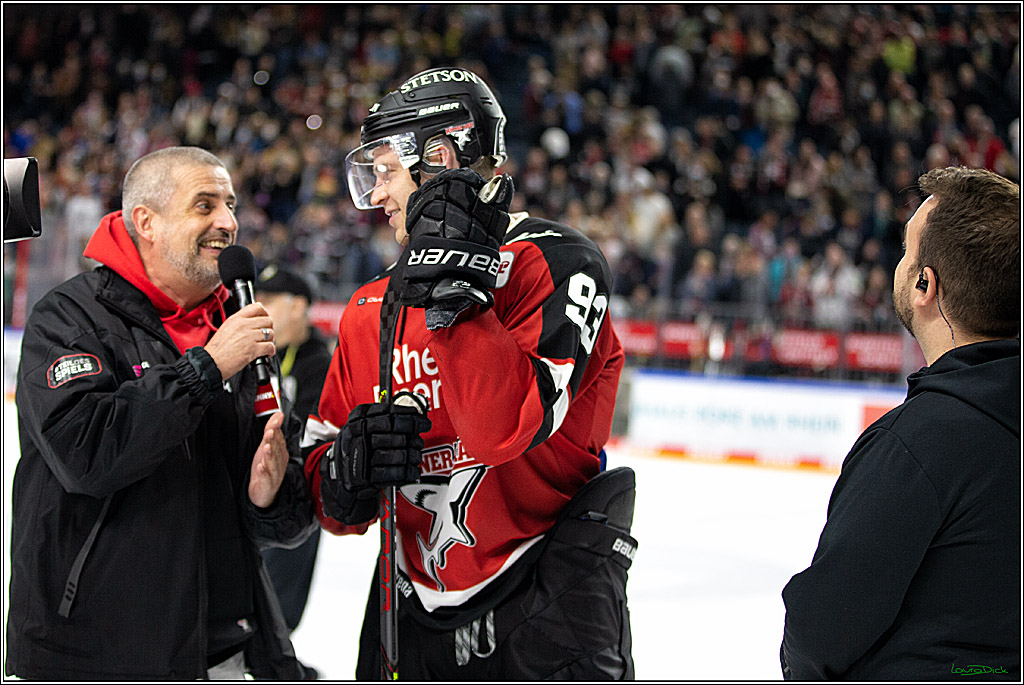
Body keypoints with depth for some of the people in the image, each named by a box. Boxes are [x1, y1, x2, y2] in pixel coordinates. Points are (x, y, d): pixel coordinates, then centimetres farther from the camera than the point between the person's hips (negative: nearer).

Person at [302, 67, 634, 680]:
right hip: (413, 610, 6)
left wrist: (453, 295, -27)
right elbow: (333, 506, 10)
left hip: (545, 602, -5)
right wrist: (351, 470, -11)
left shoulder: (555, 262, -11)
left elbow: (505, 427, -26)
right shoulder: (370, 312, 7)